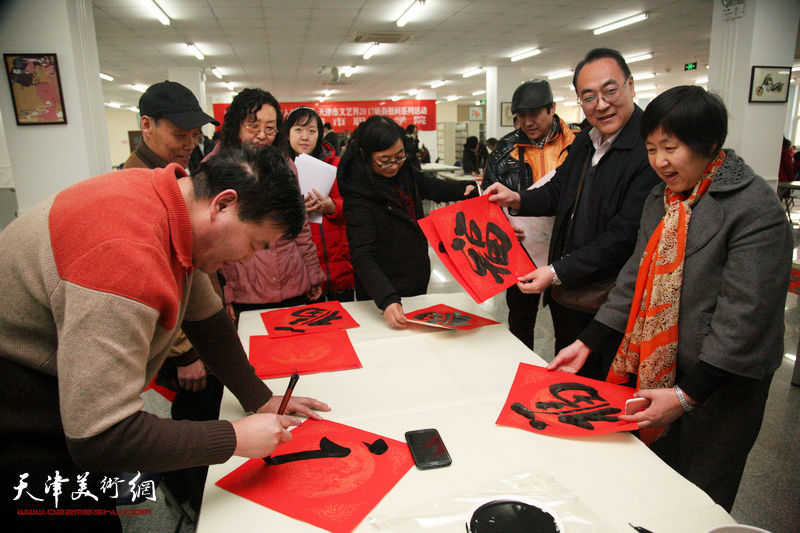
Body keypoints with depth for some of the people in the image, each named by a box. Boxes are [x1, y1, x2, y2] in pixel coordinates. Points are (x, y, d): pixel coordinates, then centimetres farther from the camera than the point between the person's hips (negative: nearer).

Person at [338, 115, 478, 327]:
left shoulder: (405, 170, -4)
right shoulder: (358, 197, -25)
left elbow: (429, 187, 15)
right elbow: (362, 257, -31)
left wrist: (466, 188, -2)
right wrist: (387, 300, -44)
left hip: (418, 282, 7)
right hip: (383, 292, -7)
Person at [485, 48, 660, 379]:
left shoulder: (649, 149, -19)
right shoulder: (583, 142, 7)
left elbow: (625, 236, -23)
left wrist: (558, 272, -23)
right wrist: (517, 200, 1)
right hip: (565, 292, 8)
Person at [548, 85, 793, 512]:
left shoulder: (755, 208, -18)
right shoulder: (660, 200, 6)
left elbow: (744, 316, -22)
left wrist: (686, 396, -23)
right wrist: (587, 343, 1)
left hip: (718, 386, -6)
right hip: (655, 375, 6)